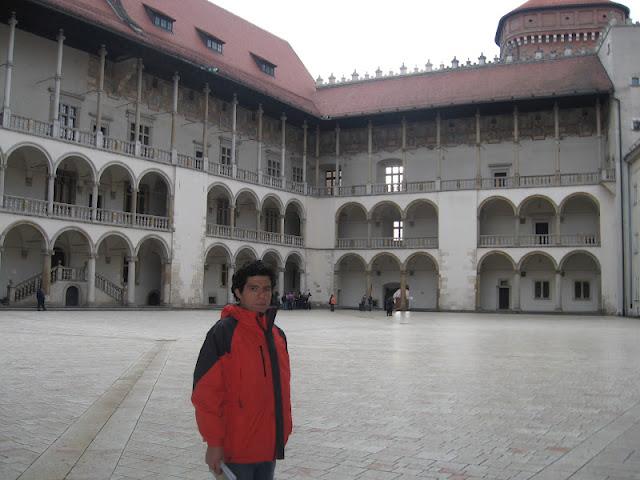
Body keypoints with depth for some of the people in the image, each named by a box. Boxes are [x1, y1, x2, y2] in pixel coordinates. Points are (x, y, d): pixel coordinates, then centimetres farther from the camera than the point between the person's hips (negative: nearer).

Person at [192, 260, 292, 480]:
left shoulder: (278, 334, 8)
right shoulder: (224, 332, -14)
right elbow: (206, 392, -16)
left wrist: (283, 431, 17)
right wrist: (214, 442, -16)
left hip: (270, 445, 7)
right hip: (238, 449, -7)